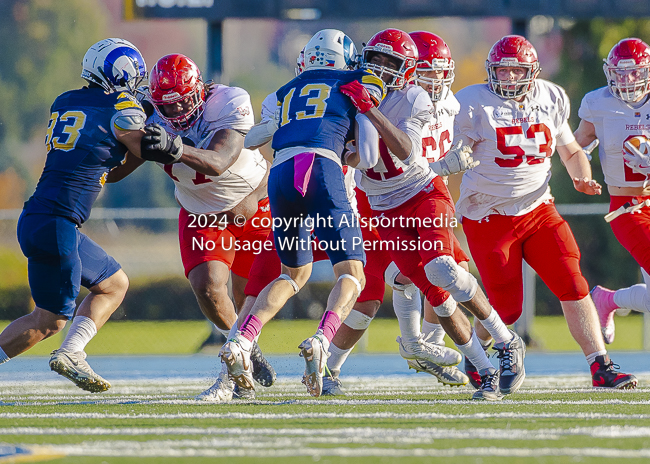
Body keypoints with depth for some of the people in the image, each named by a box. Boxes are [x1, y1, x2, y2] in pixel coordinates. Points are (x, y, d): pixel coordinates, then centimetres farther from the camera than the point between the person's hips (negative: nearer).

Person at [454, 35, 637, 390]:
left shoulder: (551, 100, 4)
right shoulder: (474, 104, -9)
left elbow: (571, 151, 18)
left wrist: (583, 177, -1)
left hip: (538, 211, 4)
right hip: (489, 217, -4)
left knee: (572, 286, -11)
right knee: (506, 307, -4)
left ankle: (601, 369, -10)